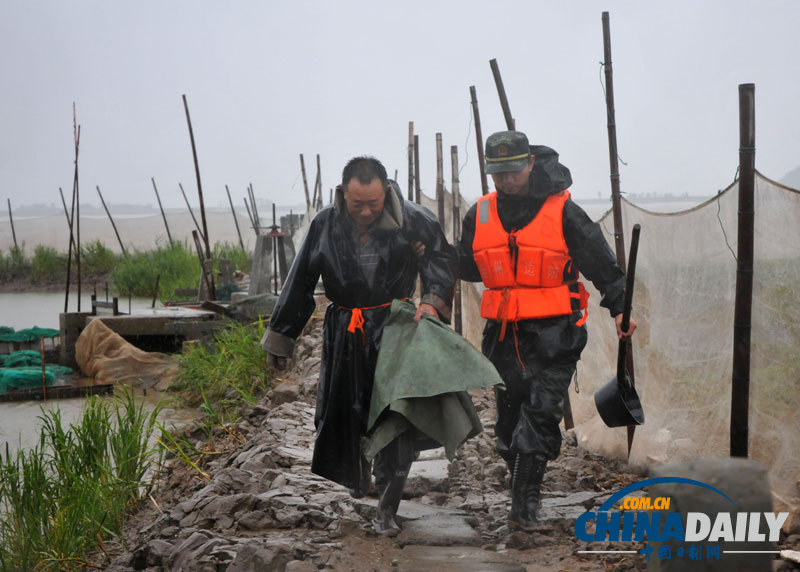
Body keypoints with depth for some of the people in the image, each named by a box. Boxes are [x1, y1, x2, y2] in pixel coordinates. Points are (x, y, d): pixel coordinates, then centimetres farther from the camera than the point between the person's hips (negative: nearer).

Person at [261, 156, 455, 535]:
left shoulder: (412, 220, -7)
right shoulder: (326, 225, -1)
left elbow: (442, 259, 7)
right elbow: (300, 283, 7)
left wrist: (433, 300, -12)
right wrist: (279, 338, 12)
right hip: (344, 334, 2)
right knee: (341, 416, 9)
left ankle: (387, 508, -1)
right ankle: (356, 474, 40)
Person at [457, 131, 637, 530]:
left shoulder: (562, 211, -4)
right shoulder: (479, 215, 7)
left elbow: (601, 263, 3)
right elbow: (465, 267, 23)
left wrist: (619, 307, 1)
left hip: (553, 333, -4)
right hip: (504, 332, 4)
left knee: (541, 411, -13)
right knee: (509, 414, 5)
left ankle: (525, 500, -11)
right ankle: (523, 492, 19)